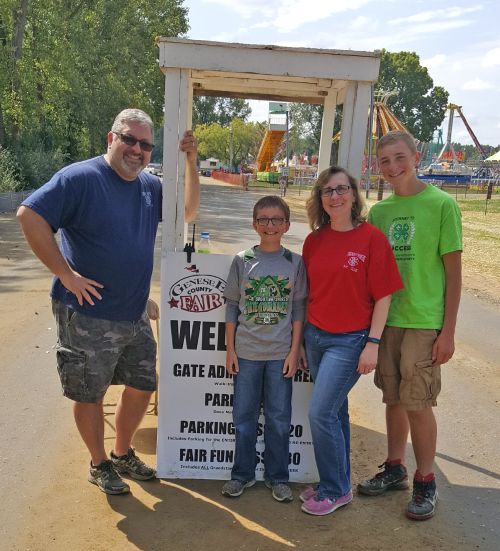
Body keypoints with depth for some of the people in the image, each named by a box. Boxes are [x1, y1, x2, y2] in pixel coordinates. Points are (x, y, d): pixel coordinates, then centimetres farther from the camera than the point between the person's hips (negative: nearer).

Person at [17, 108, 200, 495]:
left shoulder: (150, 186, 6)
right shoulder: (80, 178, -15)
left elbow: (189, 211, 16)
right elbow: (30, 215, -21)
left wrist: (191, 162, 2)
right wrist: (66, 274, -21)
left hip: (135, 316, 7)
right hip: (87, 316, -7)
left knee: (142, 387, 16)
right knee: (90, 394, 9)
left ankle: (123, 454, 39)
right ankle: (99, 465, 32)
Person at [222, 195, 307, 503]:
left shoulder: (295, 262, 1)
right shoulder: (242, 261, 1)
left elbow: (299, 310, 2)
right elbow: (232, 307, 4)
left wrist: (294, 351, -2)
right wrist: (230, 349, 2)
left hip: (281, 353, 0)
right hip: (246, 351, 1)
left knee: (279, 418, 7)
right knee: (244, 416, 10)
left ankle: (278, 477, 23)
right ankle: (243, 474, 26)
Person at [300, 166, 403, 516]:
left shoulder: (372, 238, -10)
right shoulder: (314, 240, 4)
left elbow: (383, 295, -9)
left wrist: (373, 343, -13)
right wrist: (302, 338, 11)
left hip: (349, 341, -5)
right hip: (315, 336, 5)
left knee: (321, 412, -6)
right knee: (335, 411, 16)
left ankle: (335, 491, 15)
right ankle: (338, 483, 32)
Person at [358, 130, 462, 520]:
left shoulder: (442, 204, -7)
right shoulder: (379, 211, 8)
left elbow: (453, 272, -7)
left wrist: (448, 331, -9)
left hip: (424, 322, -5)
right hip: (386, 319, 5)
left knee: (418, 403, 0)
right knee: (394, 398, 14)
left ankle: (426, 482, 19)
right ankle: (395, 469, 31)